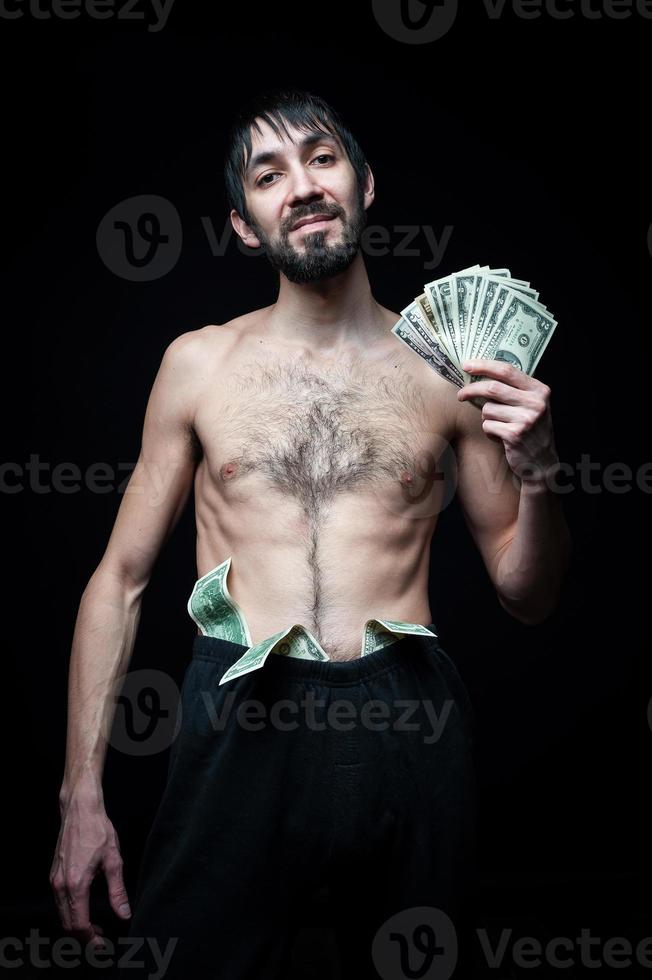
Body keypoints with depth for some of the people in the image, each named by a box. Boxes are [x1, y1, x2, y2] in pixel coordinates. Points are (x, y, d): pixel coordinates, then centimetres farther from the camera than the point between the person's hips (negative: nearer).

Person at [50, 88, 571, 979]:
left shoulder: (447, 367, 5)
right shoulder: (199, 363, 5)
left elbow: (528, 597, 11)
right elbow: (120, 578, 7)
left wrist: (536, 475, -9)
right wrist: (81, 792, 2)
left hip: (408, 731, 1)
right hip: (240, 727, 0)